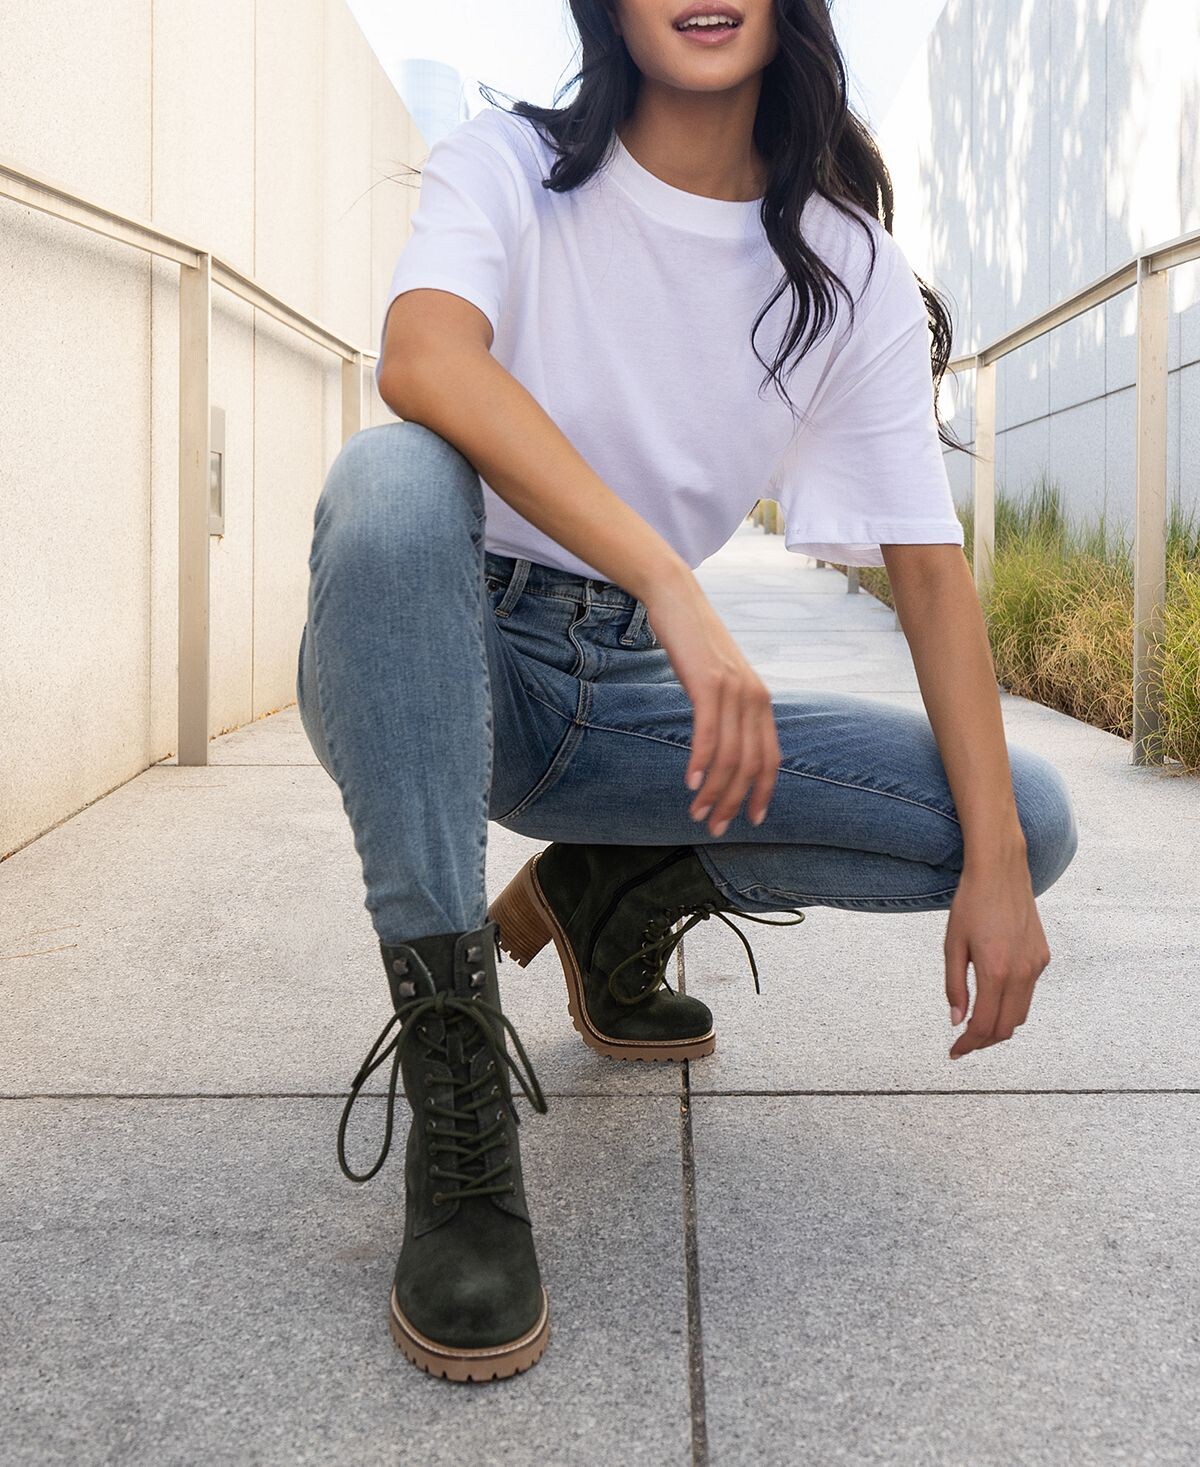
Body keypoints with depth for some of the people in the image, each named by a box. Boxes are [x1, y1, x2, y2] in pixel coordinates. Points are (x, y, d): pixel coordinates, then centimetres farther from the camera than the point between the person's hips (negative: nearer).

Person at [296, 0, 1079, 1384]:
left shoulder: (850, 270, 2)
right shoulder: (510, 167, -6)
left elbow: (929, 560, -4)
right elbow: (422, 359, -28)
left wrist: (996, 865, -13)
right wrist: (672, 586, -40)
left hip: (631, 693, 3)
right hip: (445, 662, -2)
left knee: (1035, 817, -10)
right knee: (391, 479, -37)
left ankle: (613, 888, 9)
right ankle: (456, 1087, -30)